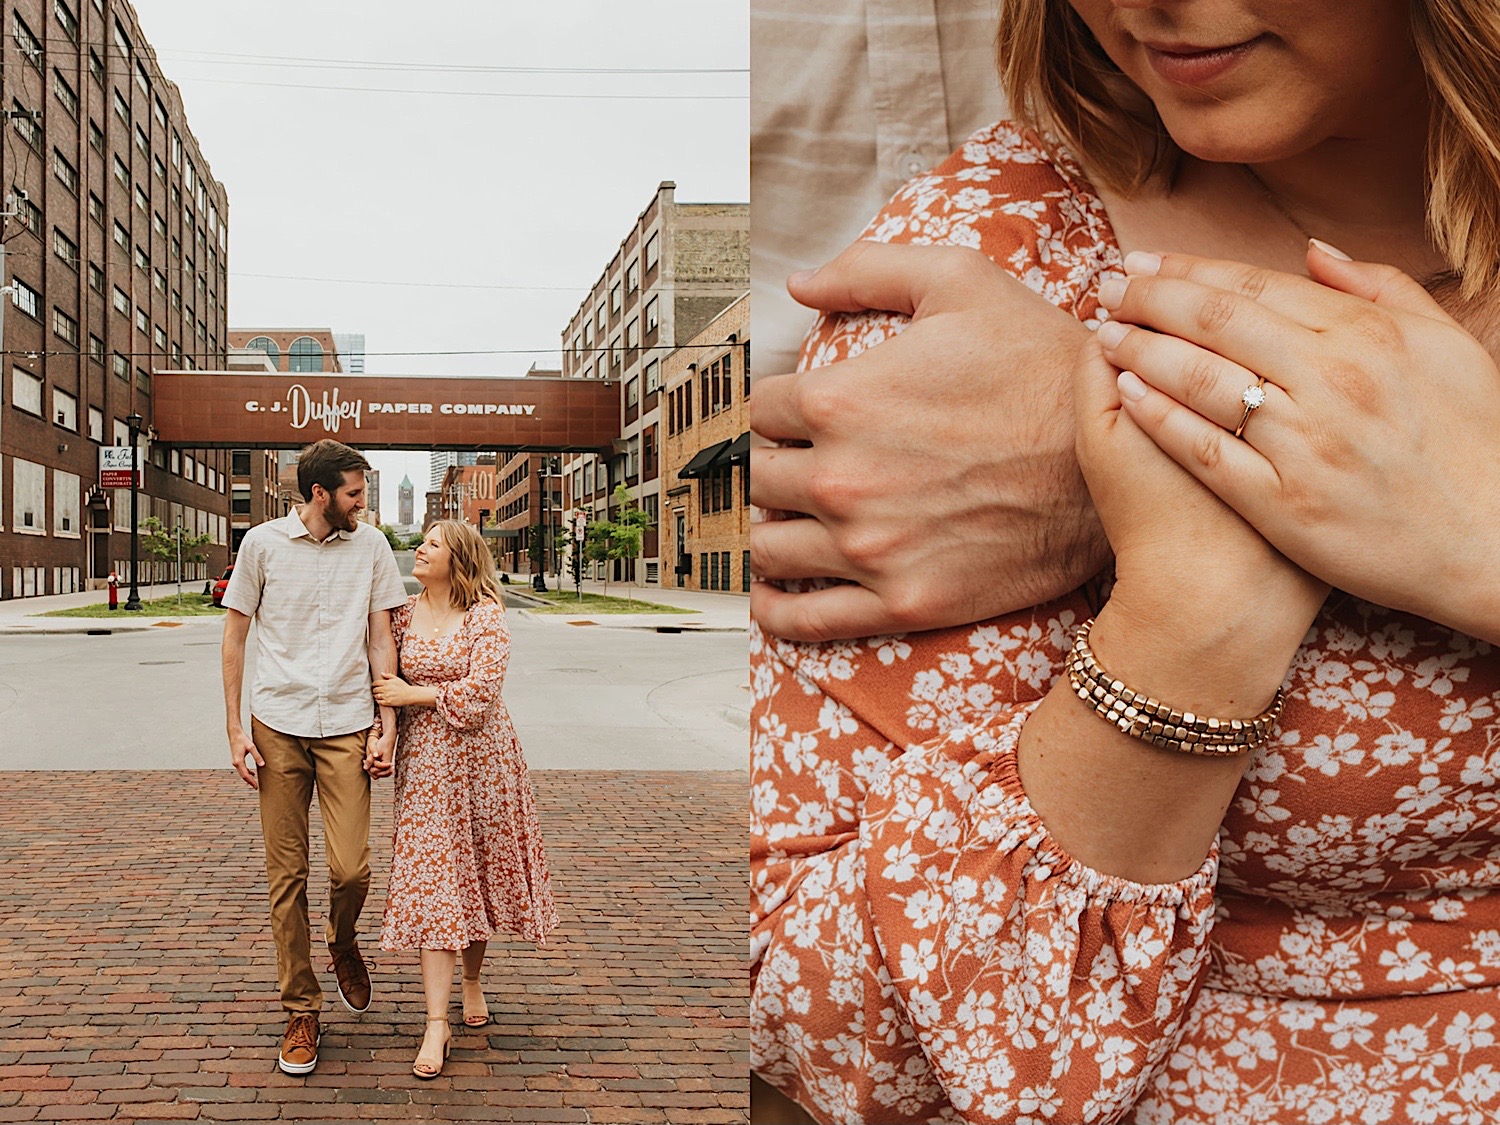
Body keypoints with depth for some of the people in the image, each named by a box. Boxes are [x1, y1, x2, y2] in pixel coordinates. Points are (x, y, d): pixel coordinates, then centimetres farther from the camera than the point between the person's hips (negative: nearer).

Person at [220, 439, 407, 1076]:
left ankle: (343, 943, 26)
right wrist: (236, 730, 1)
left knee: (351, 868, -8)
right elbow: (234, 636, 7)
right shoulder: (263, 543, 2)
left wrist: (388, 729, 0)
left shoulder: (371, 546, 5)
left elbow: (381, 640, 7)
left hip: (346, 727, 0)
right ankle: (301, 1011, 18)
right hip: (277, 726, 0)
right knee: (286, 875, 4)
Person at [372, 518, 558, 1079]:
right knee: (430, 879, -4)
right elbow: (385, 685, 10)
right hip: (424, 760, 2)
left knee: (478, 871, 10)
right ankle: (437, 1022, -3)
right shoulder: (402, 614, 6)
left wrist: (414, 694, -12)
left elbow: (480, 691, -16)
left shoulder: (485, 617, -7)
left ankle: (472, 980, 34)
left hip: (480, 757, -2)